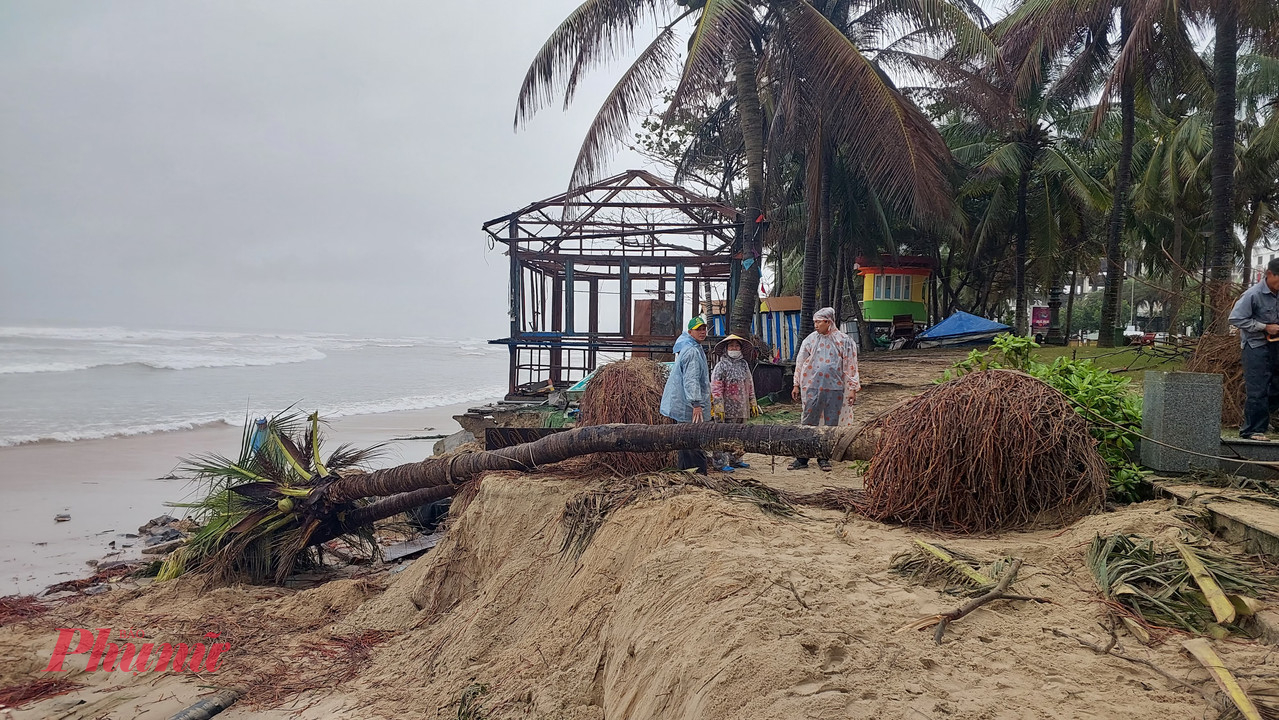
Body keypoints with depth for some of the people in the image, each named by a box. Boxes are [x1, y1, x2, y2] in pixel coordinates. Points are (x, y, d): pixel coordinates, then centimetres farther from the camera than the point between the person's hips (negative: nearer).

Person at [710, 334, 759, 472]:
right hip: (726, 408, -6)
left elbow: (750, 385, 20)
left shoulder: (744, 364, 14)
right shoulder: (721, 365, -6)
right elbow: (716, 387, -10)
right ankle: (721, 462, -2)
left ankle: (735, 460, 23)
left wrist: (753, 403, 18)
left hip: (741, 408, 6)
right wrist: (718, 407, -16)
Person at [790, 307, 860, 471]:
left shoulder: (843, 341, 0)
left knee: (831, 424, 5)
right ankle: (802, 458, 3)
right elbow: (800, 363, 10)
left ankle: (824, 458, 15)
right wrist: (796, 385, 9)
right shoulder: (810, 340, 4)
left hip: (835, 388, -1)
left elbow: (850, 366, 3)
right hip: (813, 387, 1)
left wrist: (853, 388, 0)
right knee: (808, 422, -1)